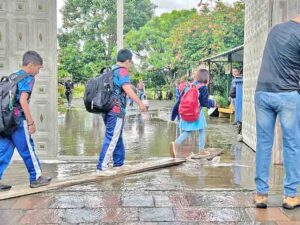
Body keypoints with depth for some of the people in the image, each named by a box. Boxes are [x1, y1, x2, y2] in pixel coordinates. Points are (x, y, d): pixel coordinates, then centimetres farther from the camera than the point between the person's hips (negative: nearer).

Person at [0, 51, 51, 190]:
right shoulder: (28, 78, -9)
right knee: (27, 149, 4)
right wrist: (31, 122, -17)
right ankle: (36, 178, 17)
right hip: (18, 119, -8)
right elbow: (23, 101, -19)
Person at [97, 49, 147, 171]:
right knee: (111, 139, -6)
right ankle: (102, 167, -5)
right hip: (116, 110, -9)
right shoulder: (122, 71, -9)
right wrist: (140, 104, -19)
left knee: (117, 138, 17)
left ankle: (119, 164, 25)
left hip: (107, 109, 9)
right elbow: (127, 89, -22)